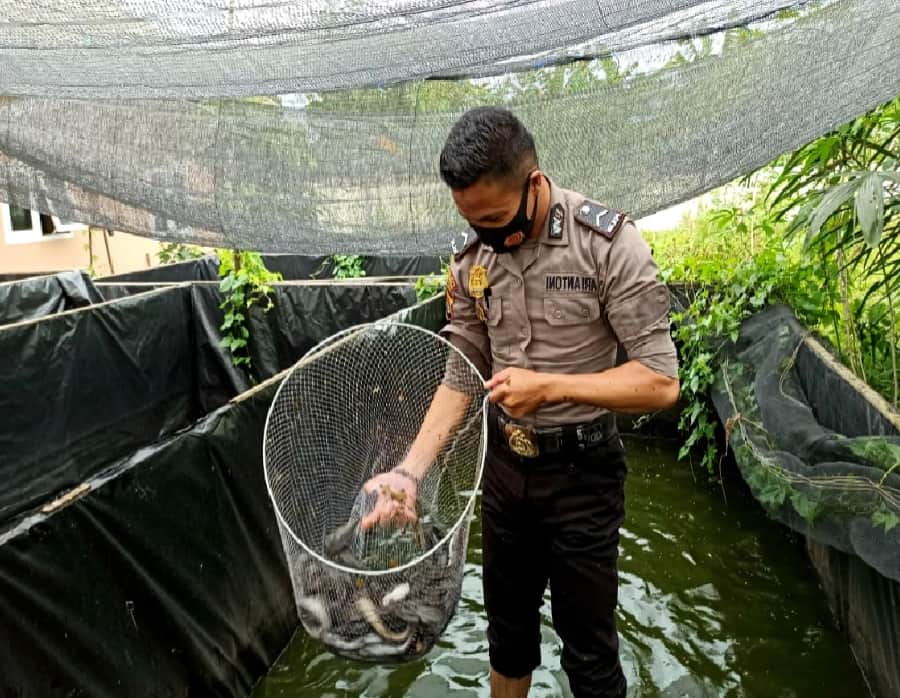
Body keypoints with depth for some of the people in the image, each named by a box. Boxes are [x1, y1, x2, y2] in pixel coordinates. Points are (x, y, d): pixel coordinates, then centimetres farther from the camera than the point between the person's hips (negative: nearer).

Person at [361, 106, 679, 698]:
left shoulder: (608, 242, -17)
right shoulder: (472, 260, -2)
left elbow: (661, 383, -17)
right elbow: (461, 376, 2)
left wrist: (550, 386, -25)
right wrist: (411, 470, -9)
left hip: (581, 472, -4)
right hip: (504, 465, 5)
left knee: (588, 650, 12)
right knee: (508, 627, 23)